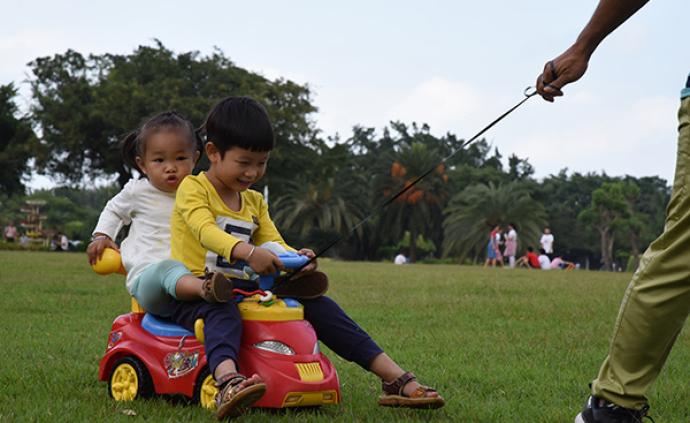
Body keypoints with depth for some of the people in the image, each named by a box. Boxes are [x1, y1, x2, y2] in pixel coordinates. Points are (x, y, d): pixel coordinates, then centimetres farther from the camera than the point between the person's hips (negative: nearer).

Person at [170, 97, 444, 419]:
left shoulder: (255, 202, 18)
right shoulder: (193, 188, -4)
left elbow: (274, 243, 8)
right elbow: (206, 231, -23)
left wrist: (295, 258, -18)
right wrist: (248, 252, -41)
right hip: (198, 292, -6)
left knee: (316, 304, -10)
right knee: (222, 311, -41)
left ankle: (396, 379, -14)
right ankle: (228, 383, -72)